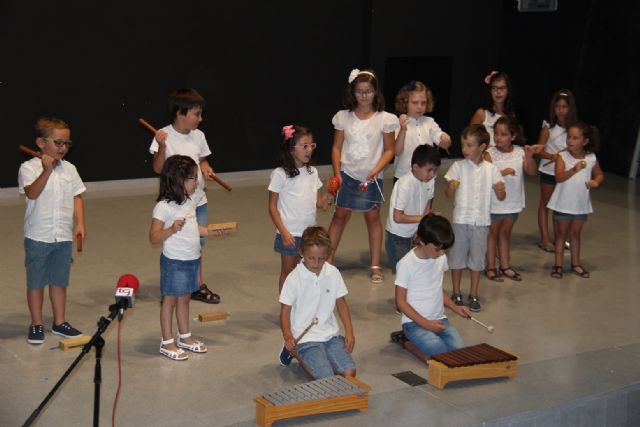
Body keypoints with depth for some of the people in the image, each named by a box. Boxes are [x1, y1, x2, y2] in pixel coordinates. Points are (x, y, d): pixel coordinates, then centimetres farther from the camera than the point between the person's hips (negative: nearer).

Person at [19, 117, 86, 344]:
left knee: (59, 281, 13)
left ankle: (59, 322, 25)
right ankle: (36, 324, 19)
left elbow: (77, 197, 9)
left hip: (63, 236, 4)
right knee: (36, 281, 7)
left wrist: (80, 222, -1)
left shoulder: (69, 169, 6)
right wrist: (47, 170, -31)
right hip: (38, 237, -4)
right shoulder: (29, 167, -9)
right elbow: (32, 193, -23)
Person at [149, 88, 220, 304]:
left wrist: (205, 167, -3)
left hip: (198, 200, 6)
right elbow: (158, 168, -16)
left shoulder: (198, 136, 4)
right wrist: (162, 146, -30)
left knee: (197, 243, 15)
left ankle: (198, 286, 28)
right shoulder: (164, 136, -14)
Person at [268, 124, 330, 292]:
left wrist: (325, 201, -15)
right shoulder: (280, 174, -12)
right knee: (288, 272, 8)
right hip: (290, 234, -5)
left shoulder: (312, 172, 5)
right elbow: (272, 206, -10)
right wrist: (283, 231, -16)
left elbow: (317, 201, 9)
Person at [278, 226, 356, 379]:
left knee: (349, 371, -14)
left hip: (331, 334, 4)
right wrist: (288, 337, -23)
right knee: (326, 377, -21)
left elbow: (341, 303, 10)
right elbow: (285, 310, -6)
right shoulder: (294, 278, -10)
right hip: (305, 337, -4)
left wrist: (349, 332, 0)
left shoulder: (333, 273, 0)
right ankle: (296, 353, 8)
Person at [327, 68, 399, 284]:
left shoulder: (384, 119, -5)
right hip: (347, 174, 1)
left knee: (373, 217, 8)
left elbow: (389, 150, -1)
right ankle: (327, 260, 15)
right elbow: (337, 147, 4)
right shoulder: (344, 117, -1)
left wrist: (376, 169, -15)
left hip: (371, 177, -1)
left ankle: (375, 266, 17)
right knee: (340, 215, 6)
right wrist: (337, 173, -5)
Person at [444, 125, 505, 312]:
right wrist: (450, 187, -27)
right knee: (457, 256, 8)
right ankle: (456, 293, 22)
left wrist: (500, 190, -21)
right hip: (461, 219, -1)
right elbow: (449, 195, -5)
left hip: (481, 221, 1)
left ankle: (473, 294, 23)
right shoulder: (458, 167, -4)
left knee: (477, 258, 10)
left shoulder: (491, 169, -1)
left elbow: (501, 197, 1)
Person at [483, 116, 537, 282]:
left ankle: (505, 265, 27)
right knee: (492, 232, 9)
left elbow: (532, 172, -9)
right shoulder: (490, 153, -12)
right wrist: (503, 172, -31)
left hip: (513, 202, 3)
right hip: (494, 202, -3)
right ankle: (491, 267, 17)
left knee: (505, 232, 17)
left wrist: (529, 157, -24)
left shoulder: (520, 152, -3)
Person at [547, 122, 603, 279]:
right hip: (563, 204, -3)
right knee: (561, 234, 9)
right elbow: (559, 177, -26)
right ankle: (558, 264, 16)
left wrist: (596, 181, -10)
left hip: (581, 205, 3)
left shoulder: (591, 159, -4)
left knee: (575, 234, 17)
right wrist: (574, 170, -41)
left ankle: (575, 263, 28)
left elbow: (599, 174, 12)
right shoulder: (562, 157, -13)